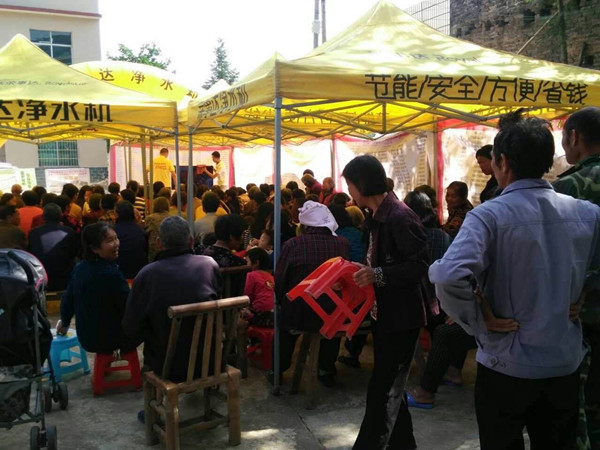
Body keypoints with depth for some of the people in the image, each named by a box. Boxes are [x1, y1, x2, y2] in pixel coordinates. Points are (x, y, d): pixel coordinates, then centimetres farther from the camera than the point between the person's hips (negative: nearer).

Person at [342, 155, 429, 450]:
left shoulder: (400, 217, -21)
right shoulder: (377, 217, 10)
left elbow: (419, 266, -23)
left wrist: (378, 275, -29)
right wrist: (363, 271, 6)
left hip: (401, 317, -10)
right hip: (384, 313, 10)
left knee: (382, 390, -1)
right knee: (390, 387, 20)